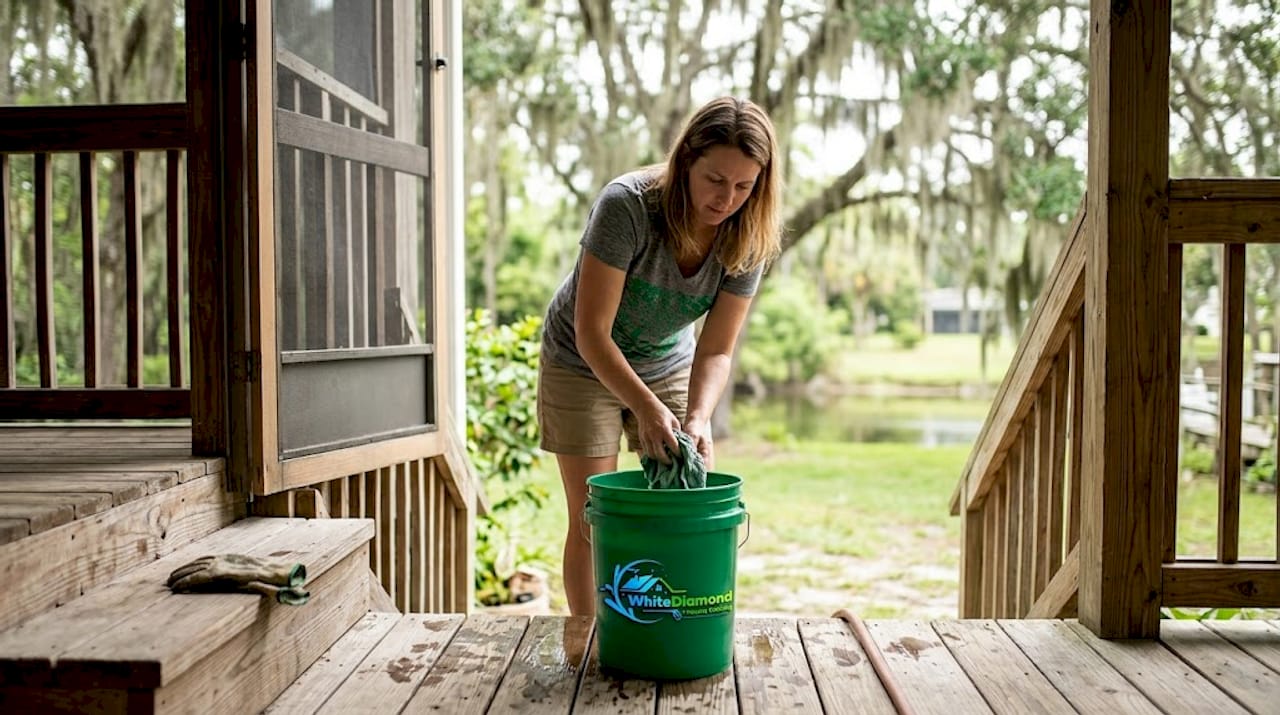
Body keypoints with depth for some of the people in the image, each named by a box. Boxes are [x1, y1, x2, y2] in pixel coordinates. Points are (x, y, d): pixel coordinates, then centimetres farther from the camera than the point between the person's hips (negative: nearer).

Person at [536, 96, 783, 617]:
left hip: (667, 366, 4)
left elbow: (715, 352, -16)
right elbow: (592, 333, -31)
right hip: (583, 365, -4)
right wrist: (646, 407, -41)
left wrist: (698, 418, -33)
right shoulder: (627, 206, -31)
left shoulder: (747, 240, -18)